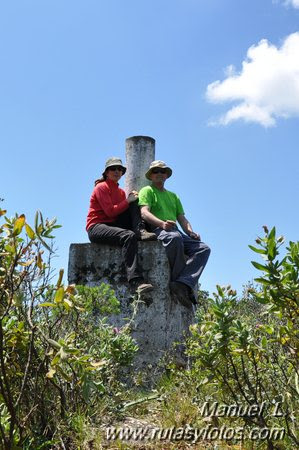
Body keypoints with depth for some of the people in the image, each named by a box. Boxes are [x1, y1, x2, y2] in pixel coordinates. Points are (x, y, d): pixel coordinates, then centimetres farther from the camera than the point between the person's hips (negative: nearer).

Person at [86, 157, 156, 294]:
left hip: (114, 226, 7)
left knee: (134, 202, -7)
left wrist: (132, 199, -9)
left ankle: (140, 231, -27)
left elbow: (128, 208, 9)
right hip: (96, 227, -7)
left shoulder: (121, 191, 20)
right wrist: (127, 201, -9)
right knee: (129, 236, -36)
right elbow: (110, 211, -14)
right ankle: (136, 280, -46)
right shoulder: (101, 187, -2)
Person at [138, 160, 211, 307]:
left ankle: (181, 284, -37)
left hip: (175, 232, 6)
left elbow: (182, 218, 23)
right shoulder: (147, 190, 14)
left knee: (204, 248, -18)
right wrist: (162, 223, -24)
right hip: (157, 230, -6)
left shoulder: (173, 195, 33)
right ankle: (187, 286, -32)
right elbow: (144, 213, -5)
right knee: (175, 237, -40)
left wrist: (190, 232, 0)